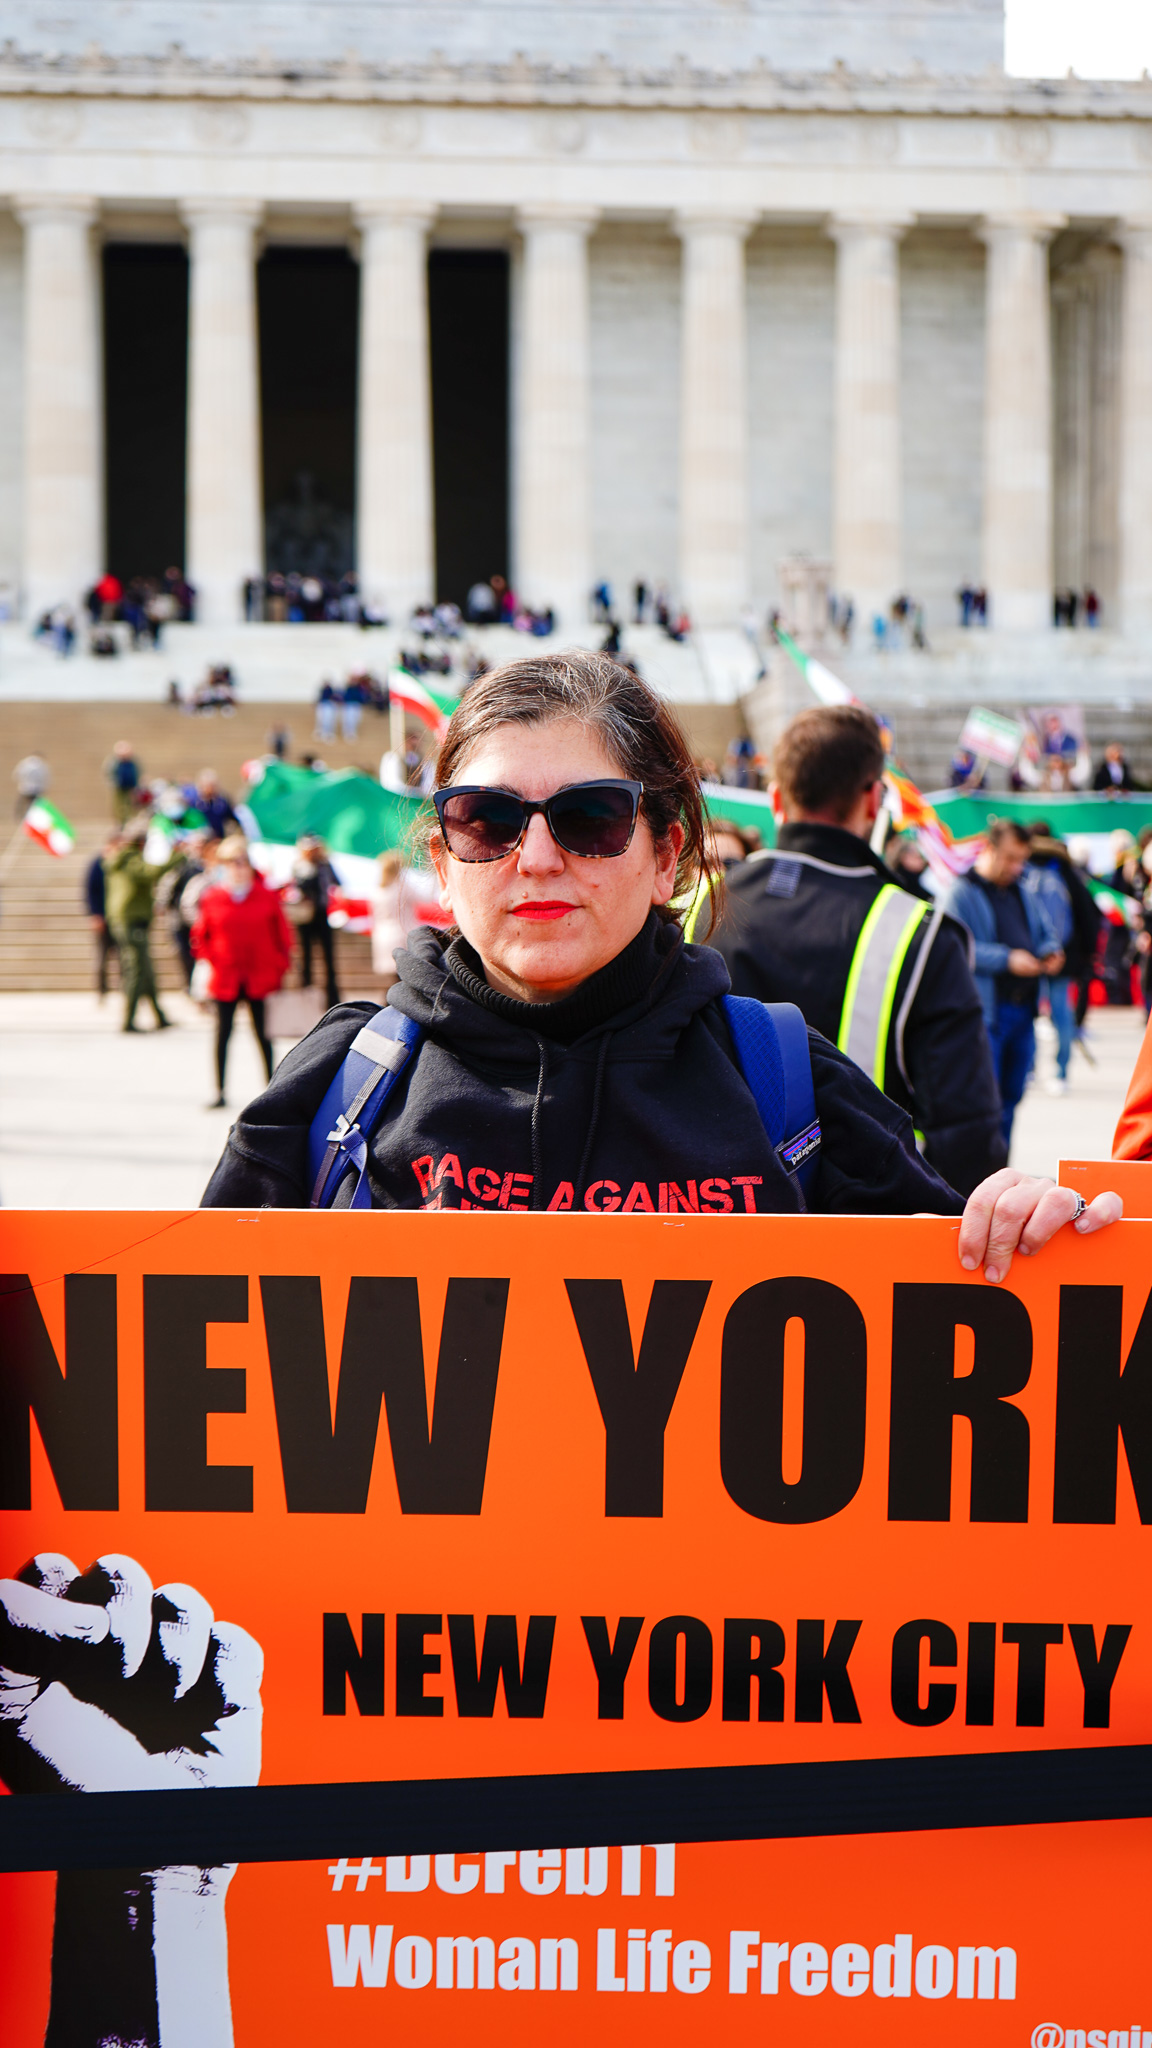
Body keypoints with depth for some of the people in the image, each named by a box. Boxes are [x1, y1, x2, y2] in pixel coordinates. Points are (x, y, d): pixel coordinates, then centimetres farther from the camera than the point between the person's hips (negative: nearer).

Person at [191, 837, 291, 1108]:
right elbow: (201, 936, 11)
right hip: (225, 978, 0)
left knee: (263, 1033, 5)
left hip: (260, 977, 0)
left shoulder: (267, 897, 0)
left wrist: (279, 968, 3)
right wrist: (209, 959, -1)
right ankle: (219, 1092, 7)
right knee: (223, 1032, 1)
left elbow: (282, 934, 8)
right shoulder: (212, 898, 0)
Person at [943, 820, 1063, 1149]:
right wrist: (1007, 959, -22)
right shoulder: (962, 893, -6)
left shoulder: (1025, 895, 19)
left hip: (1023, 1010, 7)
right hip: (984, 1011, -7)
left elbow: (1047, 933, 26)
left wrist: (1051, 952, 1)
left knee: (1011, 1096, 11)